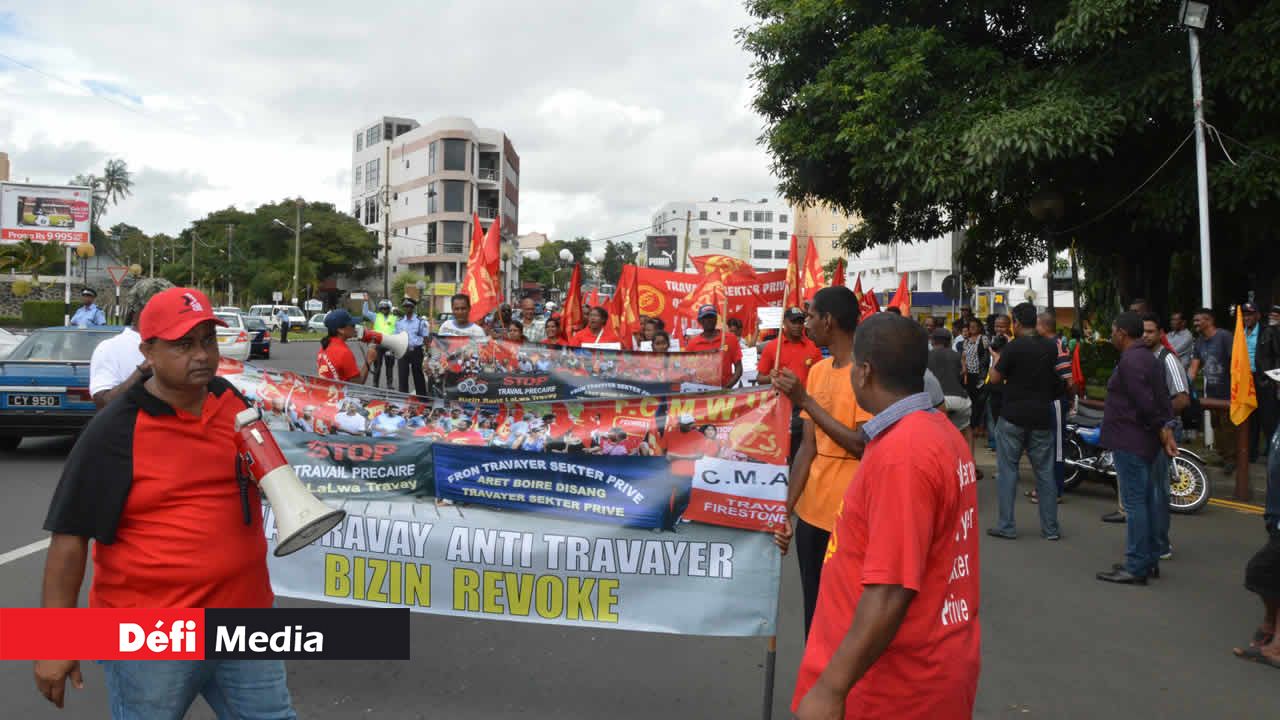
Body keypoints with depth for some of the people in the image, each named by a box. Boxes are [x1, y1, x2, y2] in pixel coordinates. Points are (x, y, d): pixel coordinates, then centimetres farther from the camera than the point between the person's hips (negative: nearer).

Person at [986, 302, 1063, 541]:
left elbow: (995, 378, -7)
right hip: (1041, 417, 4)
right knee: (1045, 472, 9)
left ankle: (1006, 526, 5)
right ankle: (1050, 528, 13)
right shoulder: (1050, 347, 3)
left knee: (1007, 471, 4)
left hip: (1013, 418, -4)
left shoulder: (1013, 347, -13)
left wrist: (996, 358, 10)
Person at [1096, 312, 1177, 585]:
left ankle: (1136, 567, -3)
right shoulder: (1149, 357, 15)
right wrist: (1167, 427, 3)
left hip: (1130, 441, -11)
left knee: (1134, 502, -7)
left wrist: (1161, 429, -10)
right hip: (1145, 440, 11)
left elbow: (1144, 402, -21)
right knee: (1146, 500, 15)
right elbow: (1163, 397, 11)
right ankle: (1149, 560, 23)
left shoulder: (1130, 361, -17)